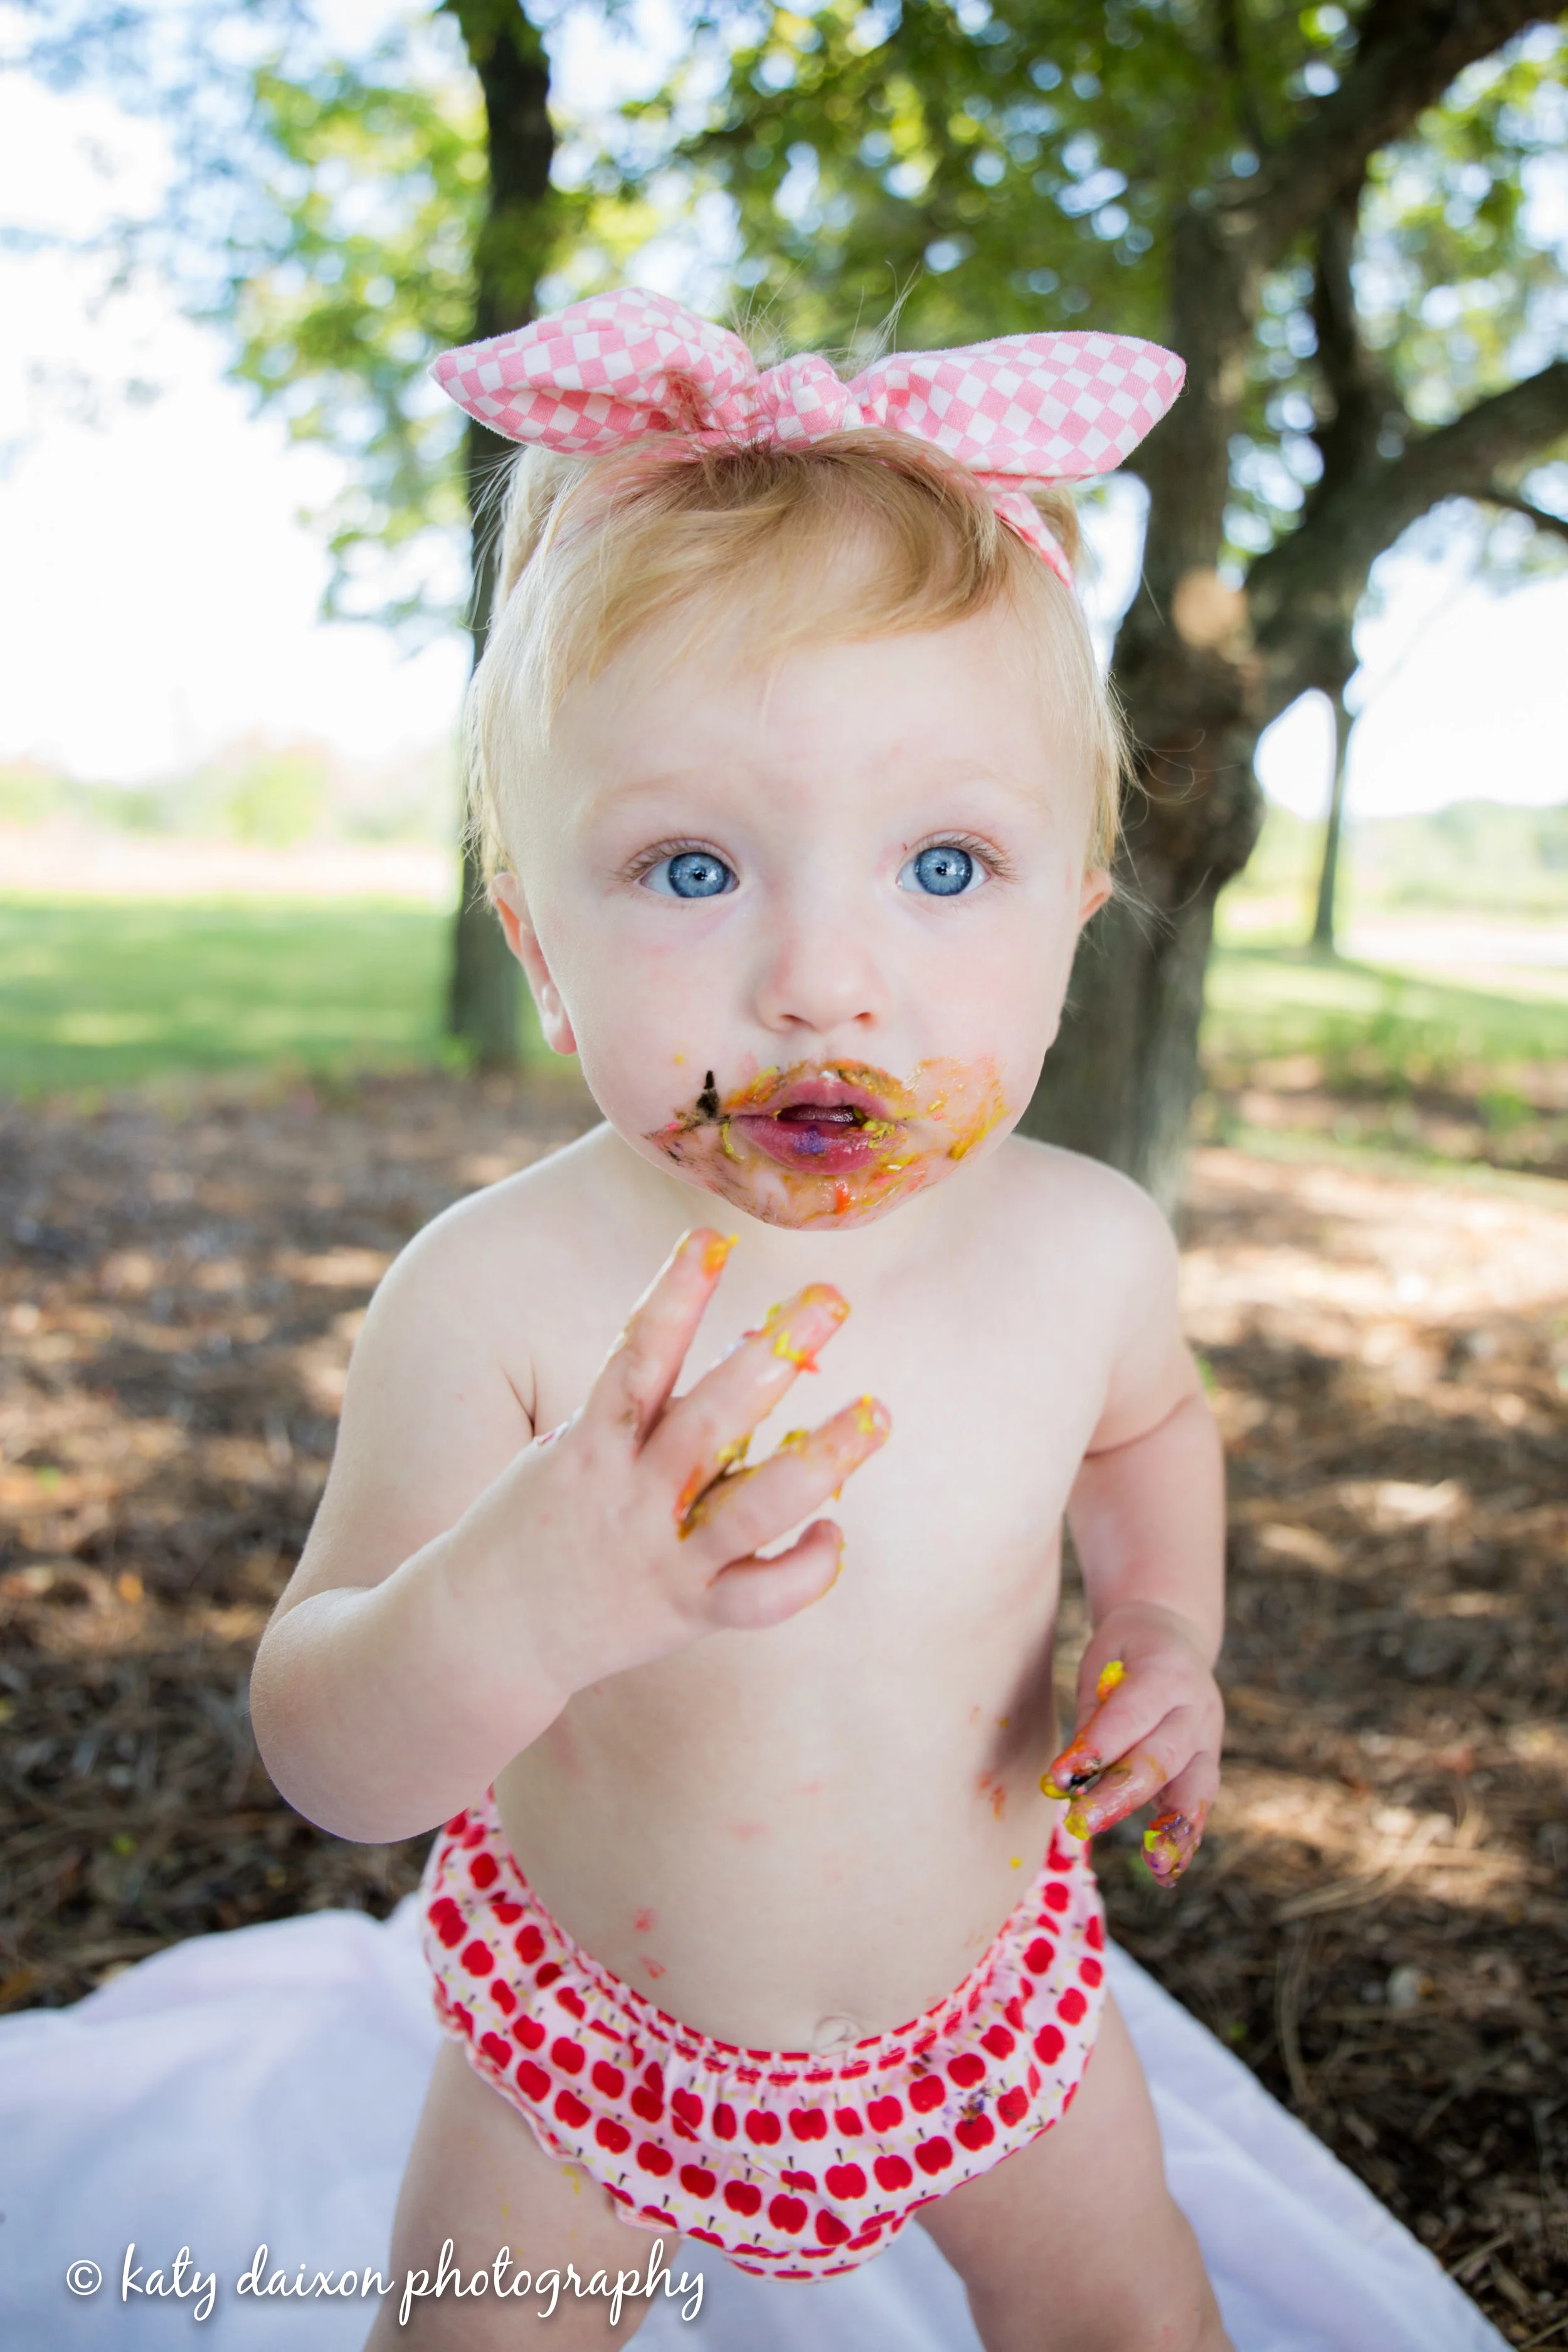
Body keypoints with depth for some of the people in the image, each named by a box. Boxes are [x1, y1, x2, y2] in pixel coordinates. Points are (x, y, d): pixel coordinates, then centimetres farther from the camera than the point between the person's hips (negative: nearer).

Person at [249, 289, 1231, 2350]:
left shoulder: (1085, 1248, -20)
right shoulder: (497, 1296, -30)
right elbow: (324, 1760, -26)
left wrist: (1165, 1624, -12)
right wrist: (502, 1607, -47)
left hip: (980, 1992, 2)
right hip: (589, 2014, -1)